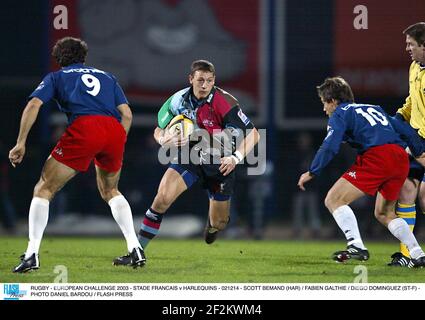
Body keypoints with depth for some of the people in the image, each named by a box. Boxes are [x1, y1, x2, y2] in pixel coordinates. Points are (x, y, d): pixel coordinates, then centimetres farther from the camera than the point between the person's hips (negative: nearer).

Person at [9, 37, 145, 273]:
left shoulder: (56, 77, 24)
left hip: (83, 128, -4)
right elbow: (126, 113, 20)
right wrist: (114, 150, 26)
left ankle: (32, 254, -5)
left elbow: (33, 105, 6)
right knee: (110, 191, 29)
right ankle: (135, 249, 17)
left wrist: (20, 143, 5)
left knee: (44, 189, 8)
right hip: (115, 130, 4)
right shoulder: (106, 77, 33)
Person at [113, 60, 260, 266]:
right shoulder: (179, 100, -11)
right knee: (162, 198, -21)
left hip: (219, 164, -2)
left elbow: (253, 134, -21)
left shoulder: (224, 103, -23)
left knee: (218, 224, 9)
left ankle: (213, 221, 50)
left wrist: (236, 157, -35)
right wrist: (164, 139, -23)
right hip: (188, 158, 2)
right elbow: (159, 131, 2)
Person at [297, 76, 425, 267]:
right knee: (384, 213, 25)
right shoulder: (375, 109, 33)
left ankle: (356, 246, -19)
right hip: (401, 158, 7)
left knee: (334, 200, -3)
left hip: (377, 157, -7)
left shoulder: (340, 114, 10)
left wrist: (311, 173, 5)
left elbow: (329, 147, -2)